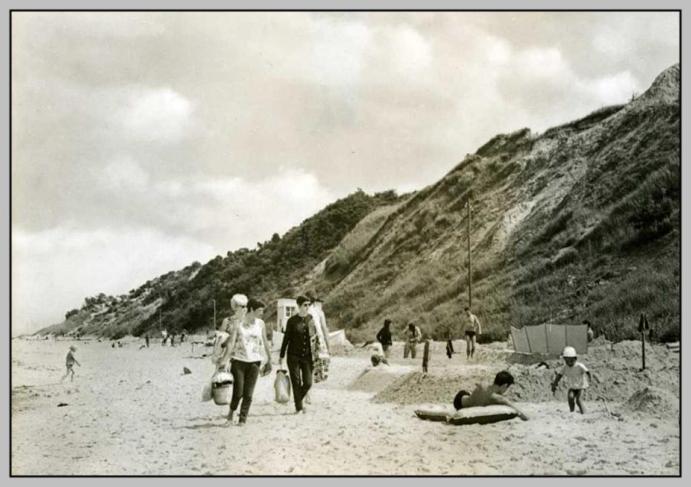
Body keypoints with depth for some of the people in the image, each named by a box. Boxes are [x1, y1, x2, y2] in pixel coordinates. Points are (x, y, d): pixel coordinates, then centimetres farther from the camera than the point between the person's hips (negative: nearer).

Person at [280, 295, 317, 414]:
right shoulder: (292, 321, -3)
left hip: (307, 356, 2)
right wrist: (282, 356, 1)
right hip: (293, 356, -2)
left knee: (308, 383, -2)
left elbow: (316, 335, 14)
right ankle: (299, 407, 13)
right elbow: (286, 339, 2)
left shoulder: (312, 319, 3)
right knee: (296, 383, 1)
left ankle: (299, 399, 27)